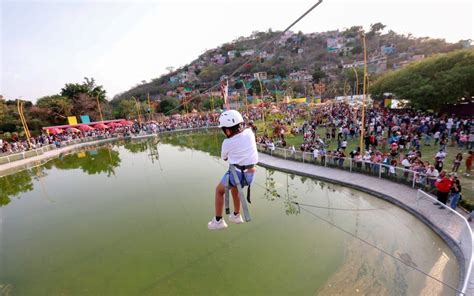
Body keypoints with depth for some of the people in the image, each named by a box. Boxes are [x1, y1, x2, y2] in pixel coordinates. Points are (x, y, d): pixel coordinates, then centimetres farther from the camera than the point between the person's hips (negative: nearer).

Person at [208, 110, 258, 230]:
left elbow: (224, 158, 5)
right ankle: (236, 216, 43)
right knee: (234, 187, 33)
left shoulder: (227, 142, -13)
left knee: (219, 190, 19)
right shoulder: (250, 132, -3)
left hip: (237, 174, -5)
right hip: (251, 174, 6)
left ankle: (218, 221, 23)